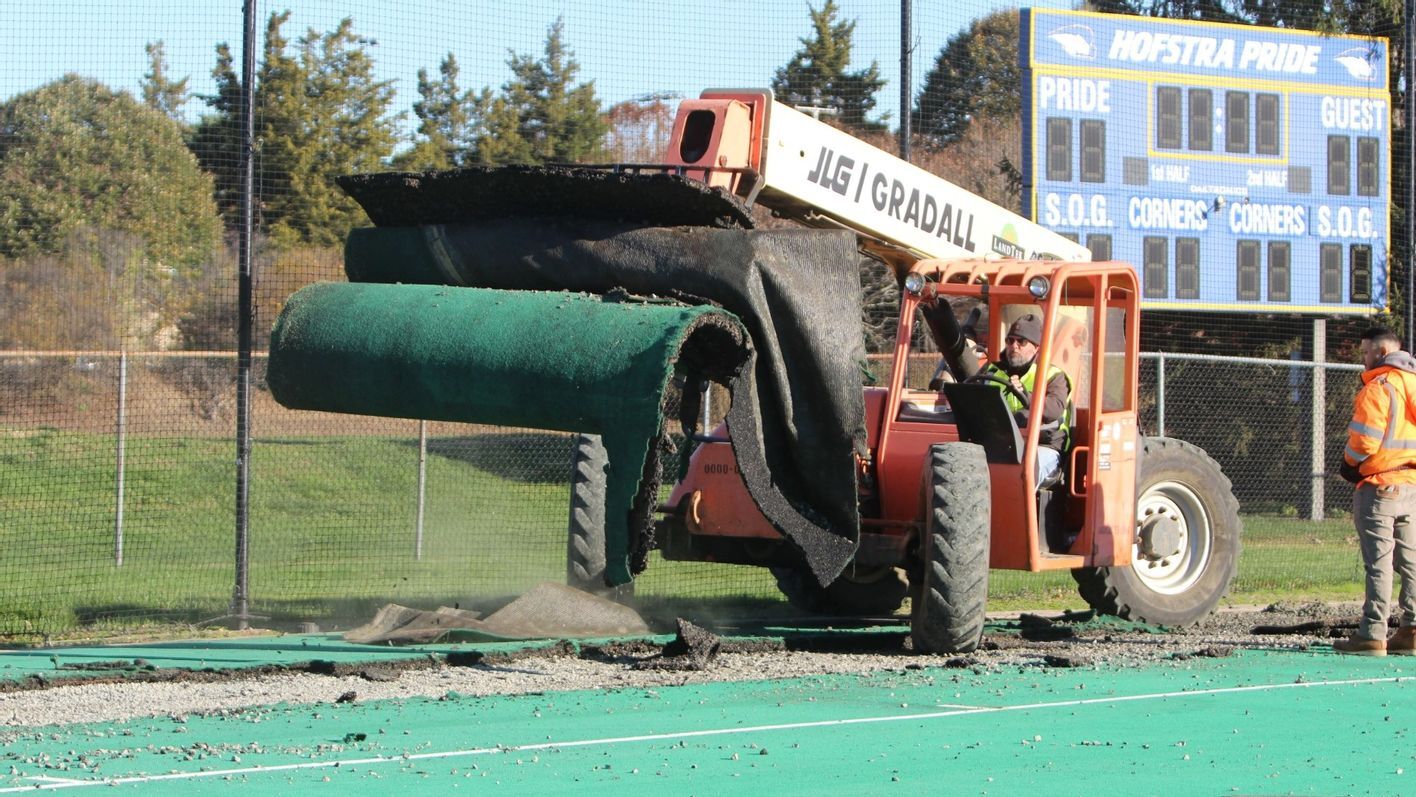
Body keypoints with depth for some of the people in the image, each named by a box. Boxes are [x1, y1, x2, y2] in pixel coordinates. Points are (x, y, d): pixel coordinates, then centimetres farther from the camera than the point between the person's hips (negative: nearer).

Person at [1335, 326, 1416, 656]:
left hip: (1380, 485, -8)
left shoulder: (1378, 388, -13)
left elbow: (1364, 439, -18)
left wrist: (1349, 464, 1)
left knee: (1378, 562, -7)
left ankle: (1373, 634, -7)